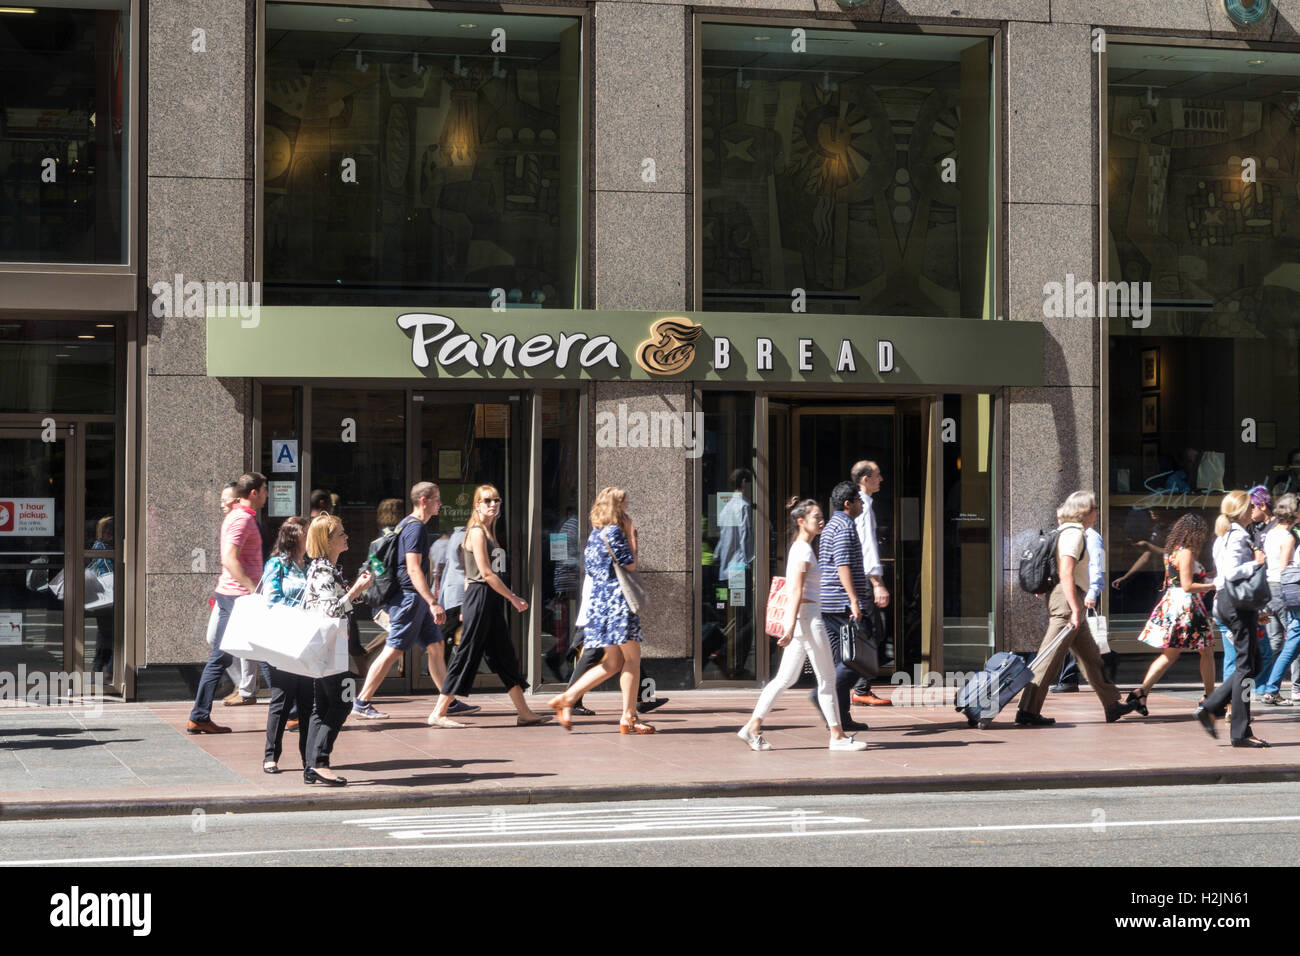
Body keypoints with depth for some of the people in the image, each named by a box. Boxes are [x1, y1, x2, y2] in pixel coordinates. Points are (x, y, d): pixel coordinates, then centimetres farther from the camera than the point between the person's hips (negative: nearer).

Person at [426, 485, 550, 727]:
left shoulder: (487, 532, 16)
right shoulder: (477, 532, -12)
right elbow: (486, 573, -17)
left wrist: (467, 606, 19)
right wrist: (514, 598, -13)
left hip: (491, 601, 10)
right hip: (480, 598, -10)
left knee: (505, 657, 9)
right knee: (468, 655, -6)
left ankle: (524, 713, 12)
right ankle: (438, 714, -1)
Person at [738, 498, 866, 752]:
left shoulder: (799, 548, 16)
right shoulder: (804, 550, -13)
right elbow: (796, 591, -19)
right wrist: (791, 627, -23)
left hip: (801, 619, 10)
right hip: (807, 617, -10)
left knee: (786, 678, 8)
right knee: (827, 678, -1)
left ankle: (753, 727, 4)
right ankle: (837, 736, 6)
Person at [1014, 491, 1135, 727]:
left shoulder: (1064, 532, 18)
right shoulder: (1074, 533, -12)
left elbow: (1062, 572, 21)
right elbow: (1066, 574, -21)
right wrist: (1075, 610, -23)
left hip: (1063, 600, 11)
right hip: (1067, 600, -11)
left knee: (1090, 656, 16)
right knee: (1050, 658, -10)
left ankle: (1112, 706, 23)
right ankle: (1028, 711, -10)